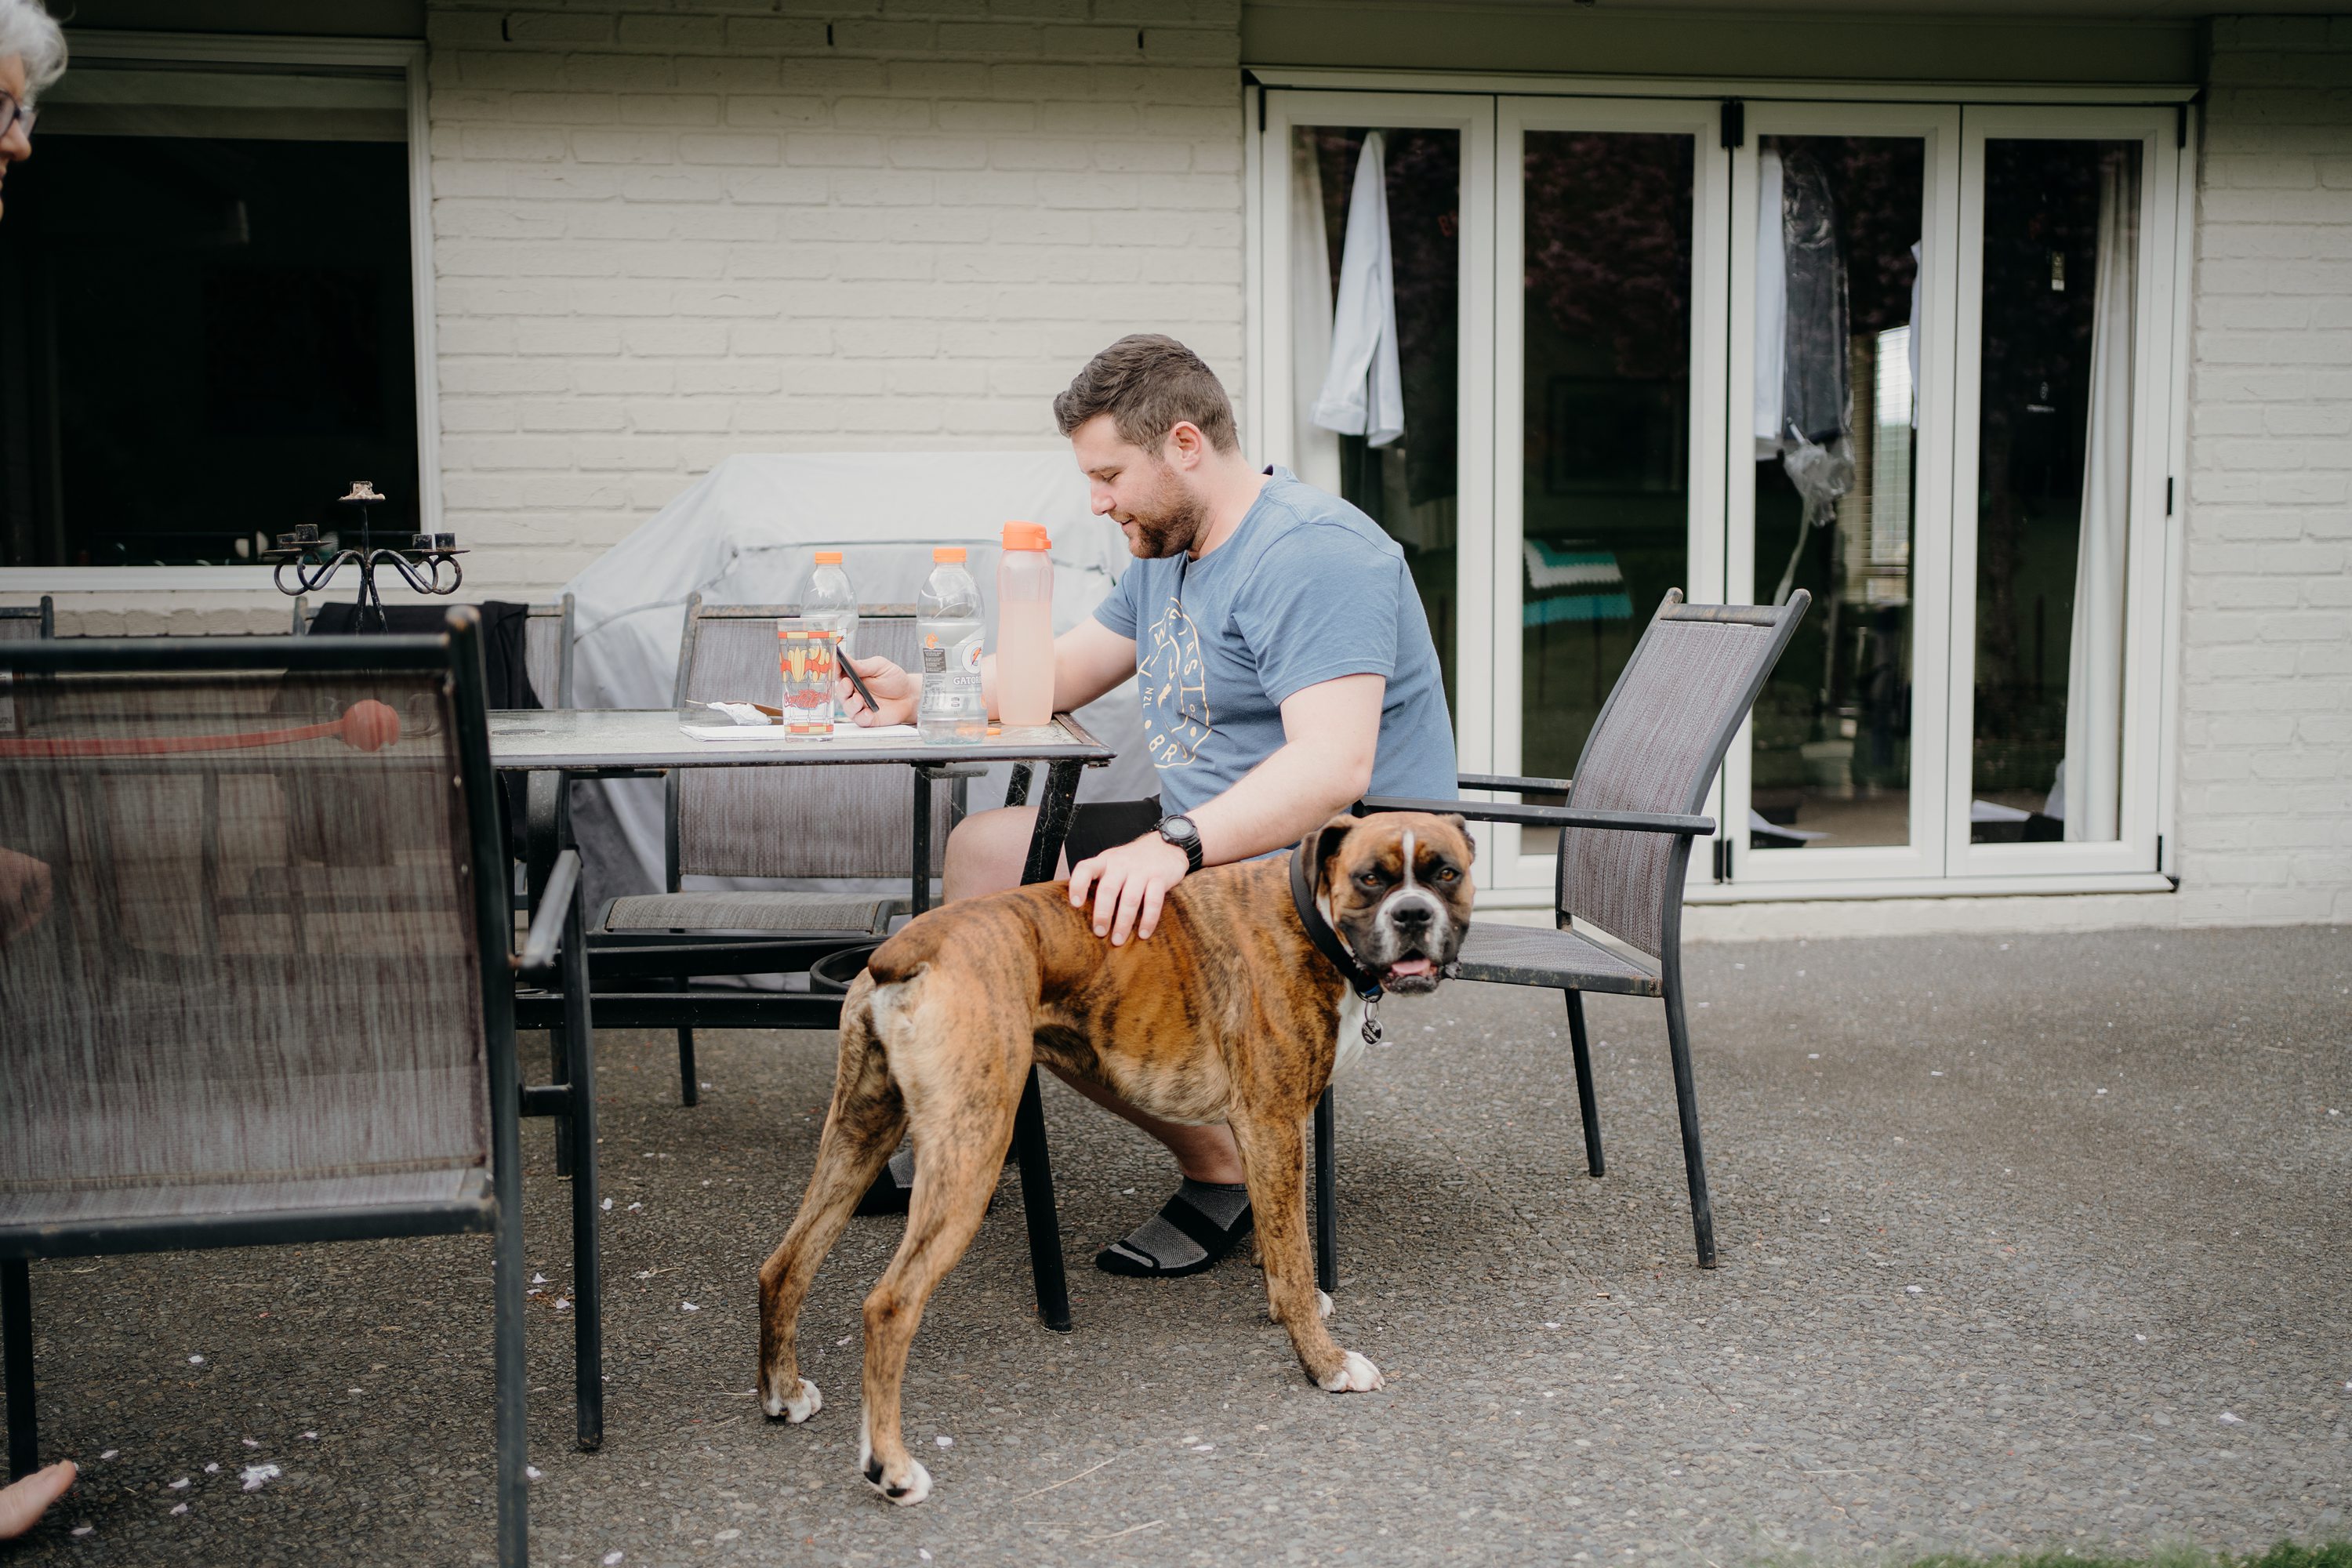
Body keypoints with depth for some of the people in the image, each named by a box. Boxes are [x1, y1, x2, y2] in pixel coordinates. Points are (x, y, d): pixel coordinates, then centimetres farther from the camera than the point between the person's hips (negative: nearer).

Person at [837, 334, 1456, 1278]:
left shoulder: (1311, 555, -21)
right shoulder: (1167, 552, 12)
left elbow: (1333, 765, -34)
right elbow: (1063, 671, 24)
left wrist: (1175, 847, -45)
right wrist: (920, 696, 10)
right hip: (1208, 847, 11)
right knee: (984, 846, 16)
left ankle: (1222, 1168, -9)